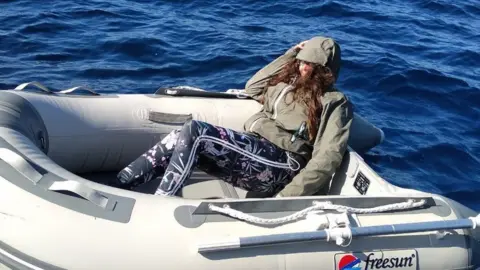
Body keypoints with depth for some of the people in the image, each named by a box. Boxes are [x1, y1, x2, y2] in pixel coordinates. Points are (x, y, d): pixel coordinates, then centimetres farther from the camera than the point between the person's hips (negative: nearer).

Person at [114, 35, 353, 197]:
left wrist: (288, 196, -19)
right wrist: (289, 55, 24)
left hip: (280, 162, -7)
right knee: (181, 142, -18)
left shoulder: (334, 103, 3)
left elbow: (327, 158, -9)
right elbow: (251, 88, 29)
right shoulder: (290, 82, 24)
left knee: (194, 132, -25)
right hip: (250, 151, 7)